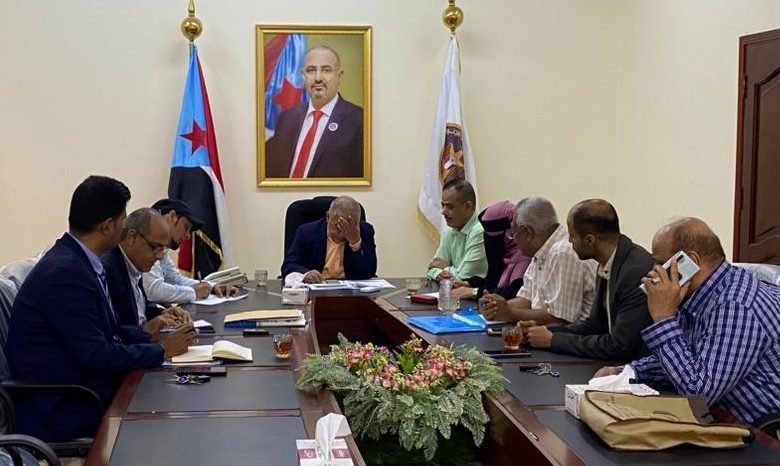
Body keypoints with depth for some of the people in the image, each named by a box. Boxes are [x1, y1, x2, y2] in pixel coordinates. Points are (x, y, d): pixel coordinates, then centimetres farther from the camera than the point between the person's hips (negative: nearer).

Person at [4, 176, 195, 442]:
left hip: (81, 387, 8)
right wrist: (162, 351, -12)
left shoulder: (75, 260, 5)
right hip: (63, 410, -8)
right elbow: (95, 355, -22)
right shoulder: (66, 272, -23)